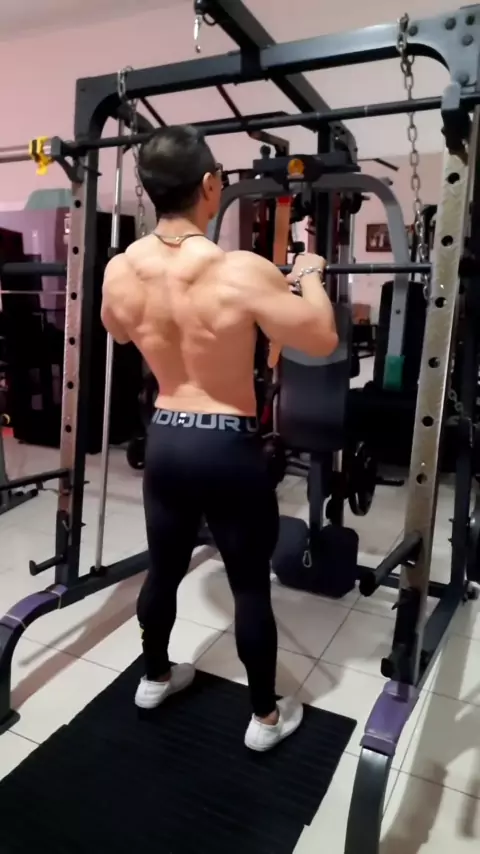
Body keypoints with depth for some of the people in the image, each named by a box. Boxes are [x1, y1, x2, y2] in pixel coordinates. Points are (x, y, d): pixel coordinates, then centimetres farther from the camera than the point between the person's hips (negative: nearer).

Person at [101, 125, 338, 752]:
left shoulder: (119, 271, -4)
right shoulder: (240, 272, -22)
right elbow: (323, 341, -11)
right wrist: (309, 274, 3)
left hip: (163, 441, 5)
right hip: (228, 448, -5)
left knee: (164, 569, 24)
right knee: (251, 586, 12)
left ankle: (156, 677, 47)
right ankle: (265, 717, 31)